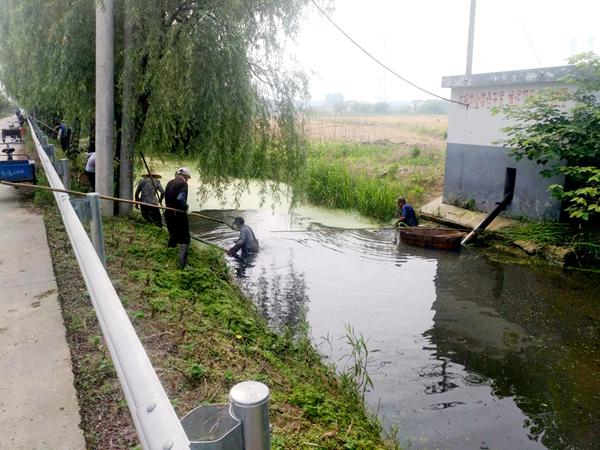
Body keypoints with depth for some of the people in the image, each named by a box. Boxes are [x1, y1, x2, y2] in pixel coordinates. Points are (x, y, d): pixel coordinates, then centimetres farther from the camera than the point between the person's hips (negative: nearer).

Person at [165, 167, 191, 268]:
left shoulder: (170, 183, 10)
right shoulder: (183, 183, -12)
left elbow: (167, 198, 10)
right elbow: (180, 198, -23)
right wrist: (185, 206, -7)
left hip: (168, 213, 7)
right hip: (179, 214, -7)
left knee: (173, 235, 26)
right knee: (185, 239, 0)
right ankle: (183, 263, -5)